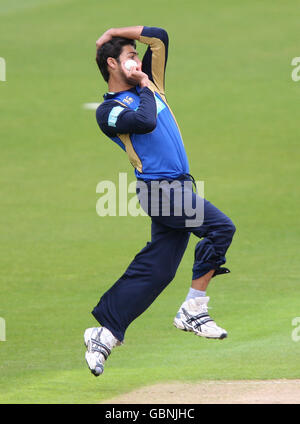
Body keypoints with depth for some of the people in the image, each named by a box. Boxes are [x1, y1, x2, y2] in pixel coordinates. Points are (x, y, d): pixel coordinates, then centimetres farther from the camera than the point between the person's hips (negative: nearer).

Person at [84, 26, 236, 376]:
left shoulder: (148, 83, 20)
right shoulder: (108, 110, -2)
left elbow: (159, 38, 21)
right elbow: (145, 122, -20)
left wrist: (115, 32, 20)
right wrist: (145, 90, -3)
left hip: (177, 188, 8)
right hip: (158, 186, -8)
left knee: (152, 271, 5)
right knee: (220, 226, -21)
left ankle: (104, 335, 8)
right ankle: (193, 311, -16)